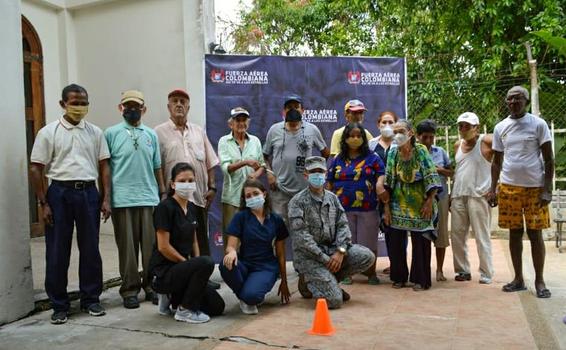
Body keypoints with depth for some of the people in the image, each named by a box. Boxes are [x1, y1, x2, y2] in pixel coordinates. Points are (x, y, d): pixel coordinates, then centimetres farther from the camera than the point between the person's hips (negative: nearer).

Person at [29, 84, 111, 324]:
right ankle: (59, 306, 16)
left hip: (88, 192, 2)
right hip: (60, 192, -2)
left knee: (90, 249, 7)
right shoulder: (48, 133, 0)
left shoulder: (95, 132, 7)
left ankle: (91, 299, 21)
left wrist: (106, 199, 1)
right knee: (57, 251, 4)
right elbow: (36, 169, -1)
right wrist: (44, 203, -6)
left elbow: (104, 167, 7)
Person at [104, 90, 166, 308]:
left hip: (150, 198, 3)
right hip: (123, 200, -3)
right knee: (127, 247, 4)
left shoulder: (151, 135, 12)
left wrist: (163, 193, 12)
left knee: (151, 246, 6)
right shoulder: (111, 133, 2)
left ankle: (151, 286, 20)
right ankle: (129, 290, 16)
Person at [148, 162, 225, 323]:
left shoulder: (192, 207, 8)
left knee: (217, 307, 2)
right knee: (206, 263, -31)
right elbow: (163, 247, -19)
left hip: (181, 267, 8)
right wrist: (192, 264, -12)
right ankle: (185, 310, -12)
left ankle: (172, 297, 17)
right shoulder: (165, 207, -16)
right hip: (163, 271, -8)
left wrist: (196, 266, 2)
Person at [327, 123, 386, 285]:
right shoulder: (337, 160, 9)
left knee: (369, 242, 5)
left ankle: (371, 273, 21)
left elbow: (381, 174, 0)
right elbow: (329, 183, 10)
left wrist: (379, 184, -21)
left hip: (368, 209, -1)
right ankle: (346, 273, 19)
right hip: (343, 209, 1)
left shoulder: (372, 158, 6)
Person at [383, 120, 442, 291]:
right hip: (398, 205, 3)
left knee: (420, 243, 1)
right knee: (395, 242, 4)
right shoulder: (393, 153, 0)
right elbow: (388, 181, 1)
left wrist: (429, 201, -14)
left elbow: (431, 178, -10)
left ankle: (420, 280, 14)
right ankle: (399, 277, 20)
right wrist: (386, 206, -2)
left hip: (419, 205, -3)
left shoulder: (421, 151, -9)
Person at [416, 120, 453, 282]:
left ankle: (439, 270, 21)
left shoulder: (440, 151, 6)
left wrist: (440, 170, -7)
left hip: (440, 197, 2)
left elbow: (451, 172, 10)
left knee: (441, 235, 7)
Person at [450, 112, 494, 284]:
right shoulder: (457, 145, 14)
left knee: (482, 237, -2)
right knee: (457, 236, 8)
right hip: (458, 196, 6)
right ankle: (462, 270, 20)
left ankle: (486, 274, 9)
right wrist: (451, 195, 18)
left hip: (479, 195, -6)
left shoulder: (486, 141, -5)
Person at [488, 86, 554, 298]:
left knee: (535, 233, 1)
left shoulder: (538, 124, -1)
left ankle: (539, 280, 12)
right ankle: (518, 279, 16)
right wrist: (493, 189, 6)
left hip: (535, 187, -3)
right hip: (509, 187, 3)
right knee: (514, 233, 7)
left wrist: (547, 189, -10)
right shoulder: (500, 127, 8)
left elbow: (548, 159, -2)